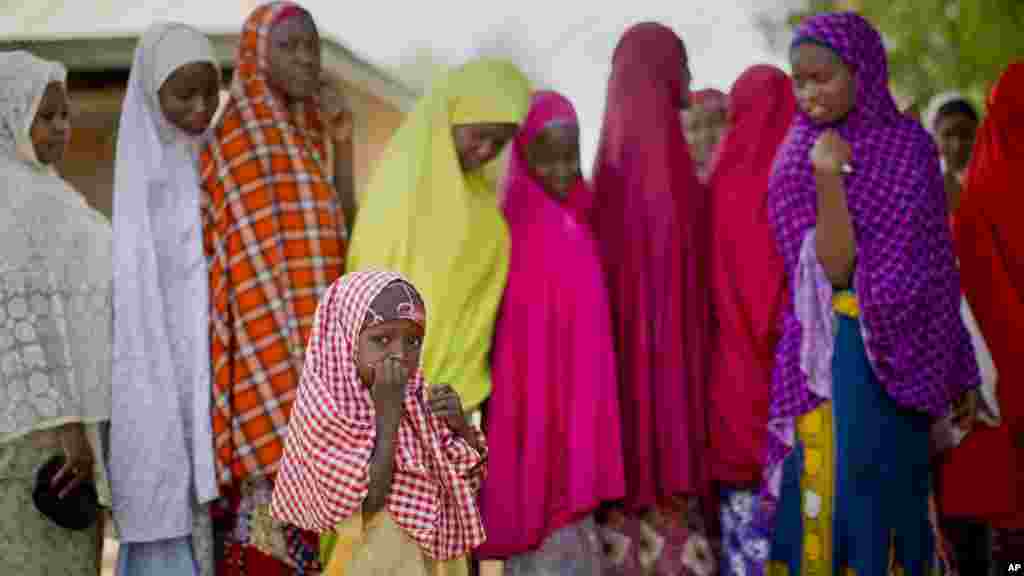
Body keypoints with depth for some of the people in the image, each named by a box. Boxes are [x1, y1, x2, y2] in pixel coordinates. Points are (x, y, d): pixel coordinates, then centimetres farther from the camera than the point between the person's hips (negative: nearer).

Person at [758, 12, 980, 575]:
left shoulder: (912, 144, 5)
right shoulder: (798, 162, -2)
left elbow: (934, 267, 8)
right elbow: (834, 268, -14)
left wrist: (959, 370, 8)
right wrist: (829, 180, -26)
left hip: (908, 357, 3)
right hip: (838, 357, -3)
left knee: (897, 500, 8)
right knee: (832, 498, -6)